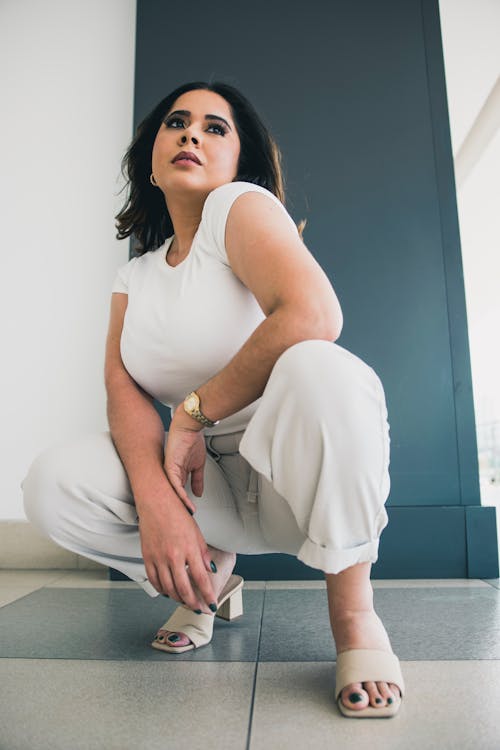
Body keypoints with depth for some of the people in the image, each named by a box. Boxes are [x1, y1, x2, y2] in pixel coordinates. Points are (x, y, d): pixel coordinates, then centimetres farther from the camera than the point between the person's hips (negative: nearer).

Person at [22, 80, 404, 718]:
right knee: (51, 484, -15)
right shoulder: (134, 278, 11)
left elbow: (312, 316, -27)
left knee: (317, 368, -36)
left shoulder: (241, 205, -7)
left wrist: (193, 413, -17)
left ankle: (353, 613, -15)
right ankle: (209, 580, 9)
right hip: (210, 483, 5)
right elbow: (123, 387, -3)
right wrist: (155, 499, -22)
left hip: (299, 474, -4)